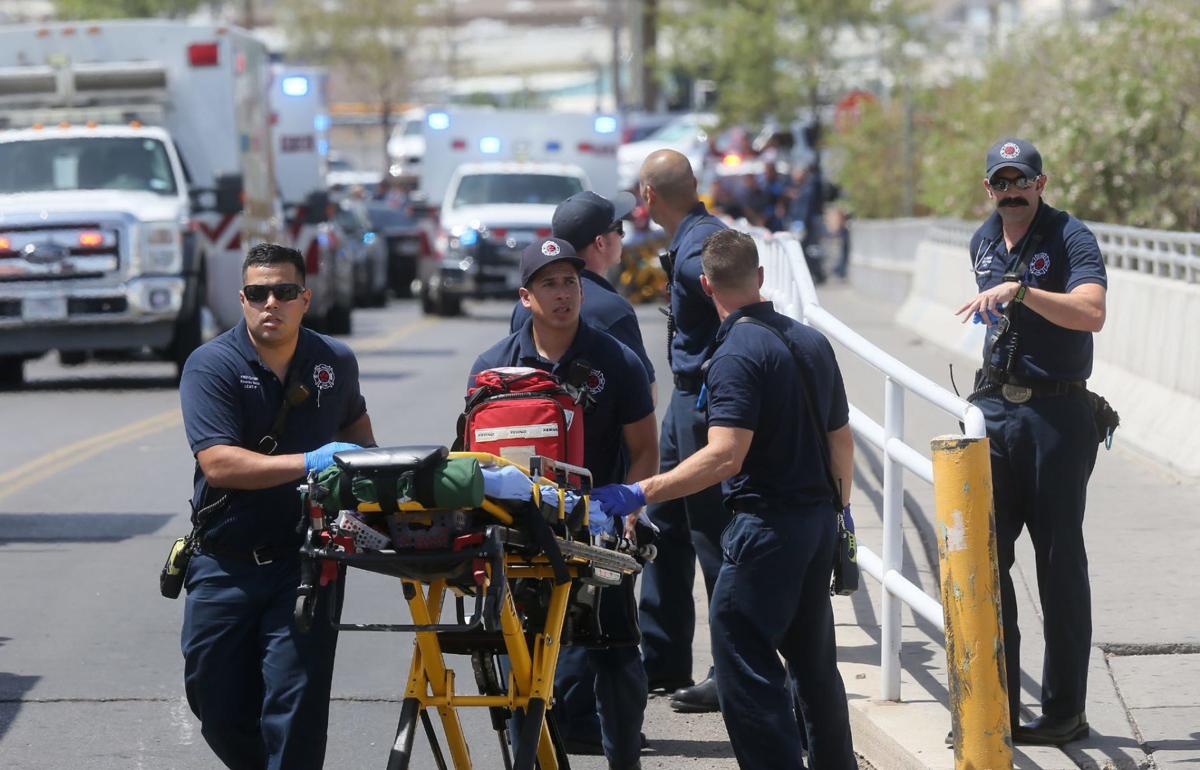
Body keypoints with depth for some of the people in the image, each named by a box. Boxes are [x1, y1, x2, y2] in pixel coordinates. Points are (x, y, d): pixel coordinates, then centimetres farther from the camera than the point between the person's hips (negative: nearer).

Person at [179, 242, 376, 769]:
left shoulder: (336, 362, 6)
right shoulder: (211, 366, -8)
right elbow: (218, 463, -20)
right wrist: (309, 463, -29)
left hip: (304, 562, 1)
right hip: (225, 563, -1)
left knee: (295, 705, -11)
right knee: (219, 709, 7)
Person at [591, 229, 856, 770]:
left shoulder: (736, 355, -15)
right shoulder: (812, 342, 10)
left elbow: (725, 457, -26)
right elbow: (842, 439, 17)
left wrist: (640, 493, -27)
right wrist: (838, 512, 29)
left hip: (767, 523, -9)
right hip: (818, 516, 9)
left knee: (743, 664, -6)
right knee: (814, 661, 19)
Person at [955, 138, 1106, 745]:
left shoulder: (1071, 238, -10)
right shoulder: (983, 242, 12)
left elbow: (1091, 313, -27)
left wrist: (1018, 291, -35)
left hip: (1057, 415, -6)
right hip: (993, 410, 6)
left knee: (1059, 560, 0)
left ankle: (1064, 711, 6)